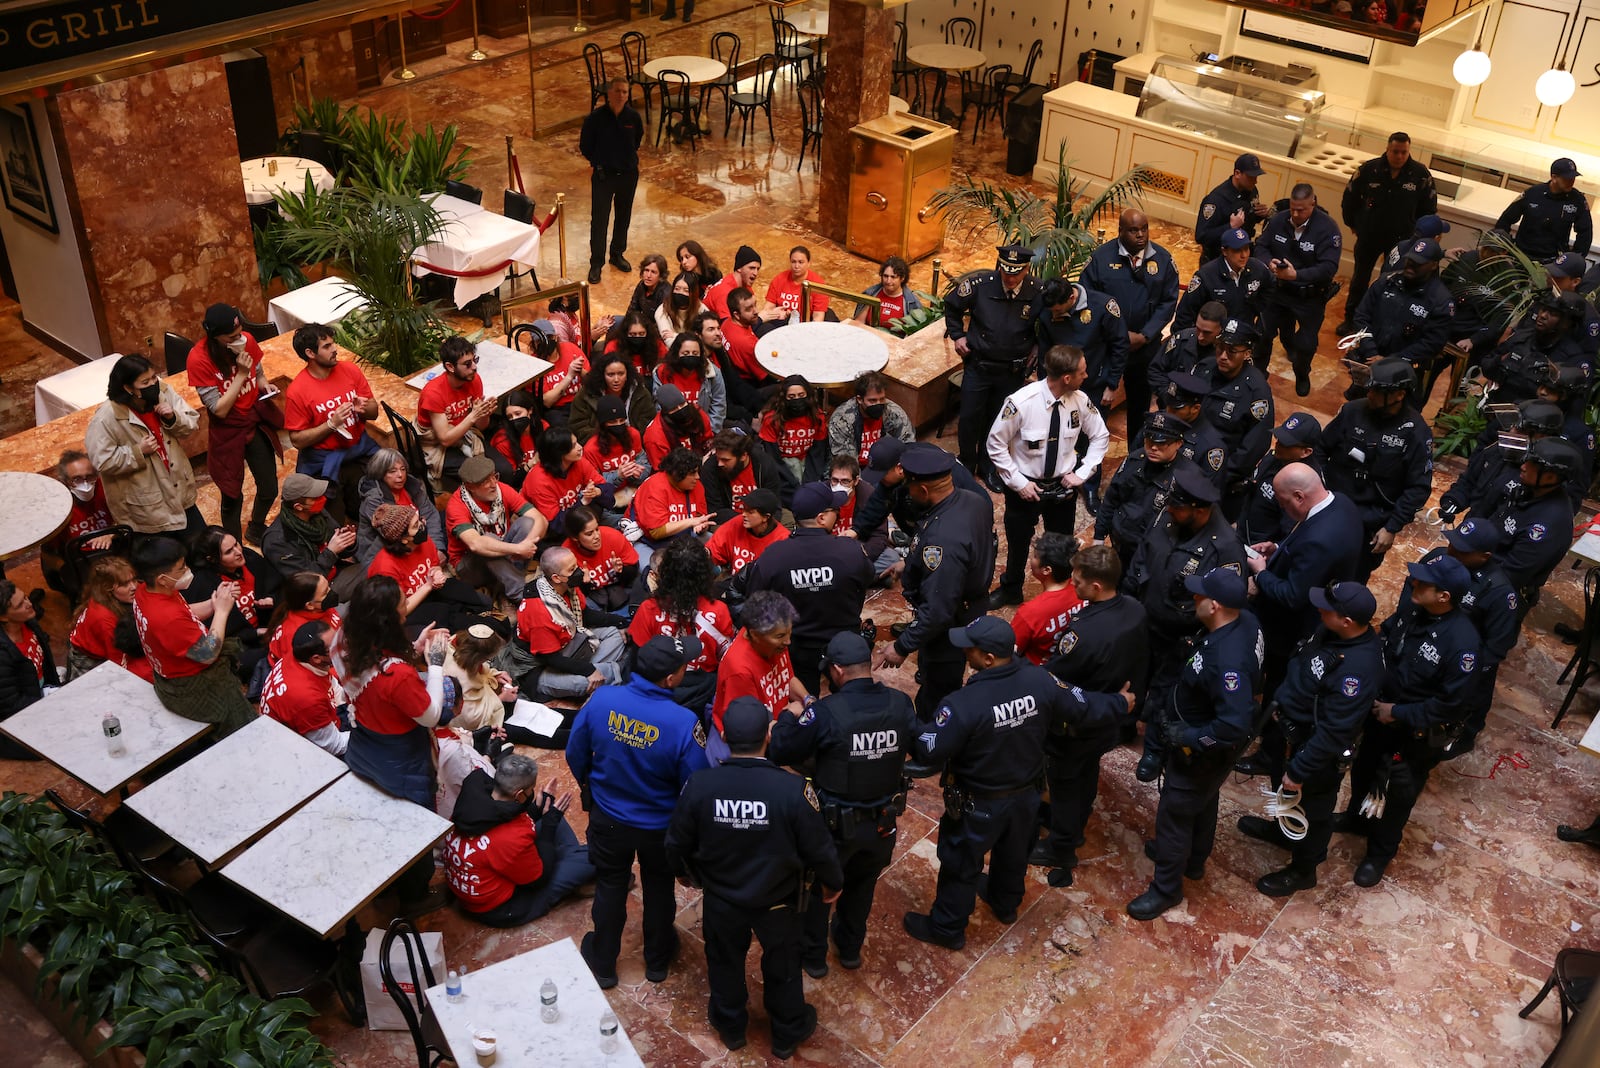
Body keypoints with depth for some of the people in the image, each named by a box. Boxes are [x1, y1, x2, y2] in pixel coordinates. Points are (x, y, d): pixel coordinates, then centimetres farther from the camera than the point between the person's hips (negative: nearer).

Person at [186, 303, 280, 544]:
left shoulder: (246, 340, -11)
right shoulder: (199, 359, -23)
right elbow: (220, 409, -22)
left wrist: (265, 385, -13)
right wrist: (241, 374, -27)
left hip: (257, 422, 4)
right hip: (228, 432, -4)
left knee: (269, 488, 14)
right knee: (232, 495, 10)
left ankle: (256, 529, 45)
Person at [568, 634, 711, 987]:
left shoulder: (601, 699, -24)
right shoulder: (684, 723, -33)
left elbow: (575, 753, -7)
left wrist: (588, 785, 14)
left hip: (608, 819, 2)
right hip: (661, 826, -2)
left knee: (609, 887, 25)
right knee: (659, 889, 25)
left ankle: (603, 963, 44)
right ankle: (658, 960, 48)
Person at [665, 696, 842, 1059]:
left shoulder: (699, 784, -27)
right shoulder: (793, 789, -32)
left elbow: (676, 843, -10)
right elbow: (819, 848, -18)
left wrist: (684, 871, 14)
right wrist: (832, 882, 4)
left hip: (720, 898, 1)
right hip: (778, 900, -1)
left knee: (725, 963, 28)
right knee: (782, 965, 25)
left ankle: (730, 1027, 52)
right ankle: (788, 1034, 48)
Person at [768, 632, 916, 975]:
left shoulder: (825, 713, -29)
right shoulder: (900, 704, -15)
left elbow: (779, 753, -18)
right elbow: (913, 745, 3)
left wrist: (791, 717, -1)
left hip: (835, 824, -4)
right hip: (882, 822, 4)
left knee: (816, 886, 23)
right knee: (862, 884, 29)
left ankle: (813, 955, 42)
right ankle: (850, 947, 50)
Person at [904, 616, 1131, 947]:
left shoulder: (965, 703, -36)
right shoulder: (1040, 681, -20)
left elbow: (930, 751, -29)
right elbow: (1083, 709, -4)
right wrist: (1120, 704, 15)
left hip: (979, 804, -5)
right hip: (1026, 794, 5)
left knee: (960, 863, 18)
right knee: (1013, 853, 31)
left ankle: (947, 928, 38)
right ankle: (1005, 904, 57)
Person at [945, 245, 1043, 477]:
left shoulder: (1036, 293, -13)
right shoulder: (979, 285, -14)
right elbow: (952, 306, 5)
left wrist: (1034, 351, 0)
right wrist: (957, 335, 2)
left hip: (1012, 371, 1)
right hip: (978, 365, 0)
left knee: (999, 422, 13)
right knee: (969, 418, 6)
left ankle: (988, 466, 32)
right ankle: (966, 464, 27)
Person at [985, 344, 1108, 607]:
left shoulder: (1080, 400, -15)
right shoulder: (1021, 403, -27)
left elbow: (1100, 436, 2)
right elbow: (996, 443, -16)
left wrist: (1082, 474, -7)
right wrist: (1018, 483, -16)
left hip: (1063, 485, 3)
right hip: (1025, 485, -2)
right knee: (1018, 541, 20)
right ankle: (1010, 589, 46)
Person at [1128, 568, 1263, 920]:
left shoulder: (1228, 660, -42)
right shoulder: (1245, 620, -15)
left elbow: (1235, 726, -41)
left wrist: (1187, 737, -28)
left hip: (1203, 751, -9)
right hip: (1202, 736, 9)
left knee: (1174, 812, 12)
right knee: (1202, 802, 30)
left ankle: (1166, 887, 34)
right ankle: (1193, 859, 55)